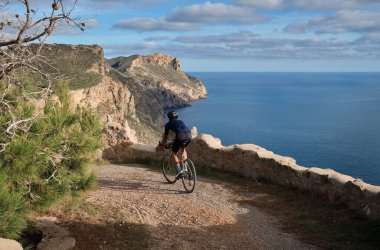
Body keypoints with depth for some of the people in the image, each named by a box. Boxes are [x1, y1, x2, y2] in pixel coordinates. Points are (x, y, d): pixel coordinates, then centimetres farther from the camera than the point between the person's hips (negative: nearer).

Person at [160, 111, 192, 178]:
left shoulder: (168, 124, 25)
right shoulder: (181, 121, 38)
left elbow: (165, 137, 32)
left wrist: (163, 146, 47)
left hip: (180, 135, -5)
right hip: (189, 135, 5)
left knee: (174, 152, 15)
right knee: (183, 148, 32)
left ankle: (179, 169, -1)